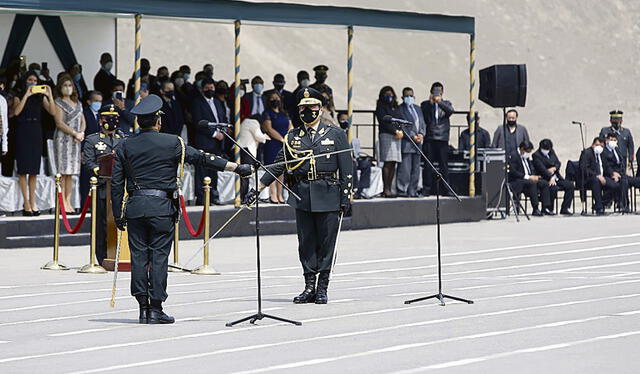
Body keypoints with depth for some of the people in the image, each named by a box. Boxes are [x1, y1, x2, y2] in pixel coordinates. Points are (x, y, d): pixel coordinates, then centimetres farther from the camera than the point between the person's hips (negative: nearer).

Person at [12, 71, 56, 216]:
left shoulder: (40, 97, 10)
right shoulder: (19, 97, 2)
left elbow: (53, 112, -1)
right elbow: (16, 111, -17)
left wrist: (49, 95, -10)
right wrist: (26, 95, -18)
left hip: (36, 133, 4)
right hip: (23, 133, -4)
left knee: (34, 170, 5)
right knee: (23, 169, -6)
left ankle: (32, 203, 7)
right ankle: (26, 204, -6)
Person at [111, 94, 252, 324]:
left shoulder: (125, 146, 6)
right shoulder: (172, 143, -1)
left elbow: (116, 183, 6)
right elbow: (202, 158, 0)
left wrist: (118, 214, 12)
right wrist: (237, 168, 5)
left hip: (135, 207, 3)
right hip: (162, 207, -3)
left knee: (138, 256, 6)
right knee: (159, 256, 0)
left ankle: (143, 308, 5)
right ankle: (156, 309, 0)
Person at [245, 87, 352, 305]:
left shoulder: (335, 134, 5)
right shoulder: (293, 137, 13)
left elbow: (346, 169, 2)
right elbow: (279, 166, 12)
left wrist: (346, 197, -4)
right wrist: (258, 189, 4)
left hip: (328, 196, -3)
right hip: (302, 196, 3)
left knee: (326, 243, 0)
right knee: (306, 243, 4)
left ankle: (322, 289, 6)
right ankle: (309, 288, 11)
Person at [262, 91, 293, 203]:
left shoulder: (284, 114, 18)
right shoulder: (267, 114, 0)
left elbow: (290, 127, 14)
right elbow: (269, 129, -9)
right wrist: (282, 139, -13)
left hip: (284, 145, 6)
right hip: (272, 145, -6)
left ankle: (280, 195, 7)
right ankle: (273, 195, -10)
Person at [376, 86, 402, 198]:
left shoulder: (395, 107, 21)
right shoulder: (381, 107, 1)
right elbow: (384, 121, -9)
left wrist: (401, 131, -2)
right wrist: (395, 131, -13)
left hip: (397, 136, 7)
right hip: (386, 135, -7)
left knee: (393, 164, 3)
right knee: (388, 163, -11)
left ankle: (389, 189, 4)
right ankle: (386, 189, -13)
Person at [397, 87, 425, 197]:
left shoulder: (417, 109, 20)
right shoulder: (400, 109, -3)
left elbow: (423, 123, 18)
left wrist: (421, 134, -2)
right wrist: (413, 136, -14)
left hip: (417, 143, 7)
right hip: (406, 143, -7)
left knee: (415, 169, 7)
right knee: (405, 168, -9)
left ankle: (413, 191, 11)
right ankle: (402, 191, -6)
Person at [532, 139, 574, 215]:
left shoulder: (551, 152, 16)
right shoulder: (536, 155, -6)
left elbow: (558, 163, 15)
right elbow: (542, 168, -18)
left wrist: (554, 168, -9)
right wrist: (550, 178, -29)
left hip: (556, 177, 7)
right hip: (545, 179, -7)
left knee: (570, 185, -11)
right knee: (553, 188, -36)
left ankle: (564, 209, -7)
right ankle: (549, 209, -18)